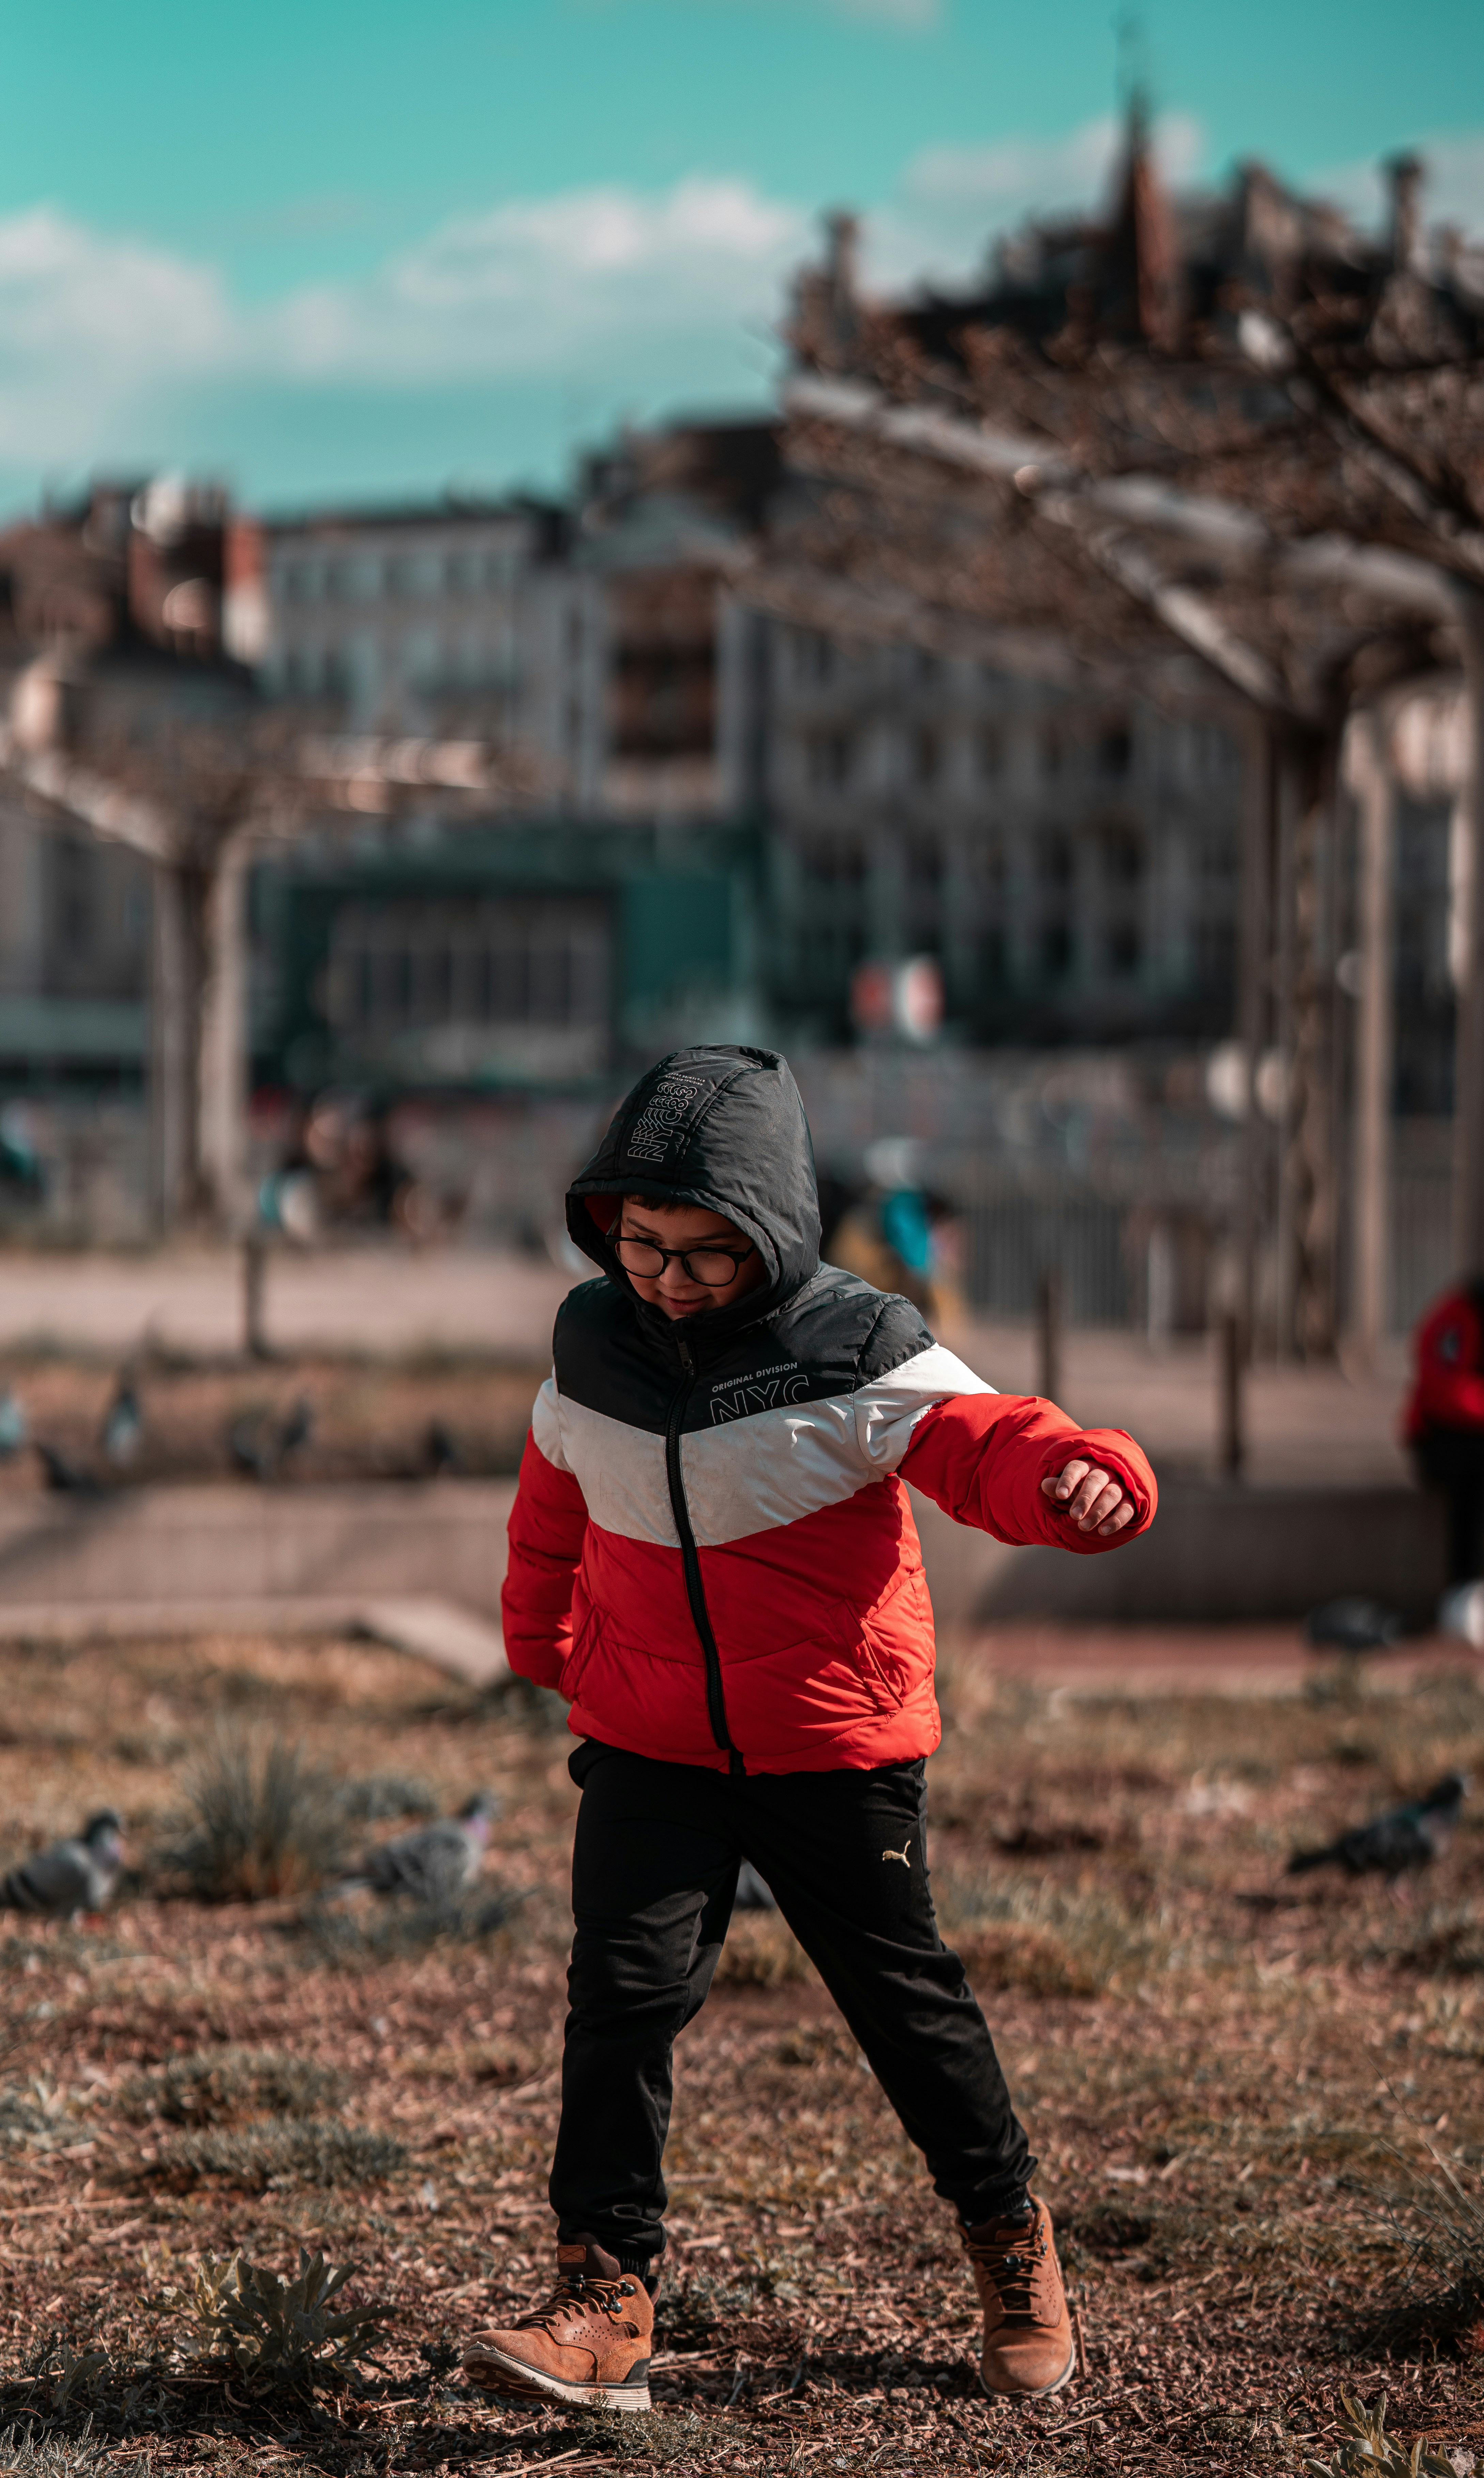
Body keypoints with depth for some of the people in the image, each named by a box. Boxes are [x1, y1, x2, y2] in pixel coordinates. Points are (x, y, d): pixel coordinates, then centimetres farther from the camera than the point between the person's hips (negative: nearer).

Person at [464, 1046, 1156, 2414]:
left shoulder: (857, 1356, -14)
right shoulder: (591, 1351, 0)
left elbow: (987, 1442, -22)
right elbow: (551, 1512, 18)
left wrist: (1080, 1475, -45)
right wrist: (544, 1644, 32)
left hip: (839, 1749, -3)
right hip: (648, 1749, 3)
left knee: (906, 1996, 9)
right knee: (624, 1990, -10)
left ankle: (1010, 2235, 31)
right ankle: (604, 2299, -6)